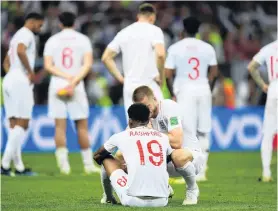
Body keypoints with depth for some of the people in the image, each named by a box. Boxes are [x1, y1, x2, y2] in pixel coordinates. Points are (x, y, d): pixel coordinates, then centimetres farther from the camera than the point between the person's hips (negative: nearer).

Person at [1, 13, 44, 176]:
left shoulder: (16, 36, 25)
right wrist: (31, 72, -16)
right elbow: (21, 51, -24)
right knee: (22, 124, -9)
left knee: (14, 124, 6)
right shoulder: (27, 34, -5)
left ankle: (19, 166, 6)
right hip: (21, 81, -10)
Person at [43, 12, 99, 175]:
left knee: (60, 125, 0)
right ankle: (88, 164, 10)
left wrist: (67, 77, -8)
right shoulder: (83, 40, 4)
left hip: (57, 86, 0)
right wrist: (74, 82, -13)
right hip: (77, 87, 0)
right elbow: (88, 64, -7)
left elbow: (48, 65, -4)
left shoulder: (52, 41, 6)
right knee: (82, 126, 6)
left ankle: (63, 161, -11)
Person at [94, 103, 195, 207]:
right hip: (161, 201, 2)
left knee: (106, 158, 22)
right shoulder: (163, 137, 16)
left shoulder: (120, 136, 10)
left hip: (133, 200, -2)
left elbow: (96, 156, 28)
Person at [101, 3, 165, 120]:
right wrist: (161, 76, -7)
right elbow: (160, 54, -20)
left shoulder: (123, 33, 12)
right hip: (150, 85, -5)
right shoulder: (154, 30, -3)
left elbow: (106, 58, 10)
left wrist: (120, 78, 12)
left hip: (129, 86, 5)